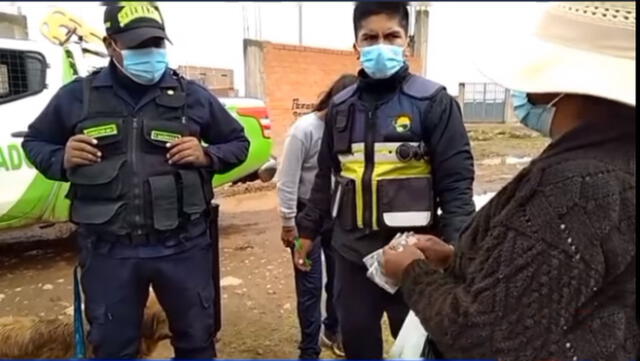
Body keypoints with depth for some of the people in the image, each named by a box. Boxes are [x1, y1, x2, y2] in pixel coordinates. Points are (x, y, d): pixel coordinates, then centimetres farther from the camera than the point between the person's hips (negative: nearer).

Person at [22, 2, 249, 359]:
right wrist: (61, 160, -6)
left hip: (182, 245, 0)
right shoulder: (78, 96, 3)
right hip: (108, 249, 1)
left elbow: (238, 142, 10)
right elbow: (34, 142, 16)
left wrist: (207, 156, -10)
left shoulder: (193, 95, 2)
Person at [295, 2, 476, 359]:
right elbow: (326, 175, 15)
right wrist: (309, 230, 16)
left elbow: (456, 180, -9)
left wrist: (457, 247, -20)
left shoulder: (433, 102, -7)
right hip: (353, 250, 4)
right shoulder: (341, 106, 8)